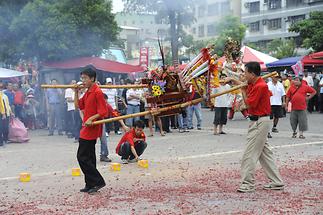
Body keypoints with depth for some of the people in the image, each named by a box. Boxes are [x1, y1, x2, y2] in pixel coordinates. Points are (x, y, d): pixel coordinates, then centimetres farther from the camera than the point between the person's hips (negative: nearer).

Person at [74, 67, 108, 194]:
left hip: (91, 129, -10)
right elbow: (78, 105, 17)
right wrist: (76, 92, 9)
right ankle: (91, 185, 18)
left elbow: (103, 112, -18)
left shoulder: (97, 92, -15)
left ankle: (98, 181, -4)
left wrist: (91, 118, -28)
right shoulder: (88, 93, 14)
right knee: (89, 157, 12)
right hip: (87, 130, 10)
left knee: (82, 157, -9)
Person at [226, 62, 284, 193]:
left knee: (250, 153, -7)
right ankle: (276, 182, 18)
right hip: (258, 122, 10)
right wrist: (232, 80, 20)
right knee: (265, 153, 13)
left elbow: (249, 105, -18)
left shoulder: (260, 86, -20)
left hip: (260, 122, -10)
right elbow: (244, 85, 33)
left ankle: (247, 184, -3)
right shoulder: (253, 84, 10)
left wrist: (243, 91, -4)